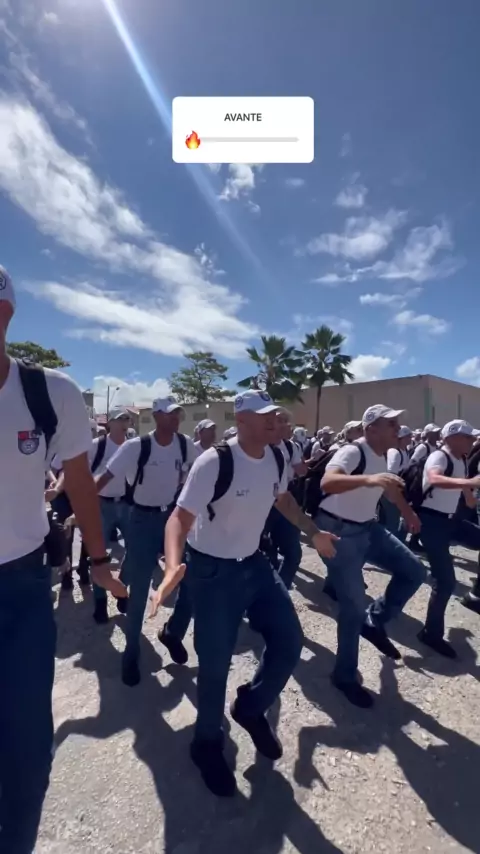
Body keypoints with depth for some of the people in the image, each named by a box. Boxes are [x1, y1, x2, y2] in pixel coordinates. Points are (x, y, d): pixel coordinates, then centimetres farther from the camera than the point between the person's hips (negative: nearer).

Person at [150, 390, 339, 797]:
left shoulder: (277, 458, -5)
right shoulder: (214, 462, -26)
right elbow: (181, 517, -27)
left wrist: (314, 532, 17)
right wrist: (174, 567, -44)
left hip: (254, 563, 7)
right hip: (212, 570, -6)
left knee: (289, 641, 10)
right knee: (215, 663, 5)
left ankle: (251, 708, 39)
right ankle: (208, 744, 37)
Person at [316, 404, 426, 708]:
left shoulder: (383, 456, 4)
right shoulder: (352, 452, -23)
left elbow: (390, 486, 24)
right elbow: (327, 482, -43)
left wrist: (407, 511, 32)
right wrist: (370, 479, -56)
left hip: (367, 527, 9)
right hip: (338, 532, -8)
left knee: (414, 571, 7)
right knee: (353, 604, -3)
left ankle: (375, 622, 25)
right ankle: (345, 676, 19)